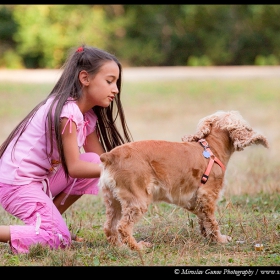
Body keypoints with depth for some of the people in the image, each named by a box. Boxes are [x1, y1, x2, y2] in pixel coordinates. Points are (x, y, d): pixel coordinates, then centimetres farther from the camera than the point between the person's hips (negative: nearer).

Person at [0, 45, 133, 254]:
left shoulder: (88, 116, 9)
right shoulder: (67, 112, -21)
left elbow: (100, 160, 6)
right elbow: (73, 167, -21)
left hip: (41, 178, 9)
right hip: (17, 182, -9)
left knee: (93, 161, -4)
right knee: (59, 240, -18)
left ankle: (48, 219, 6)